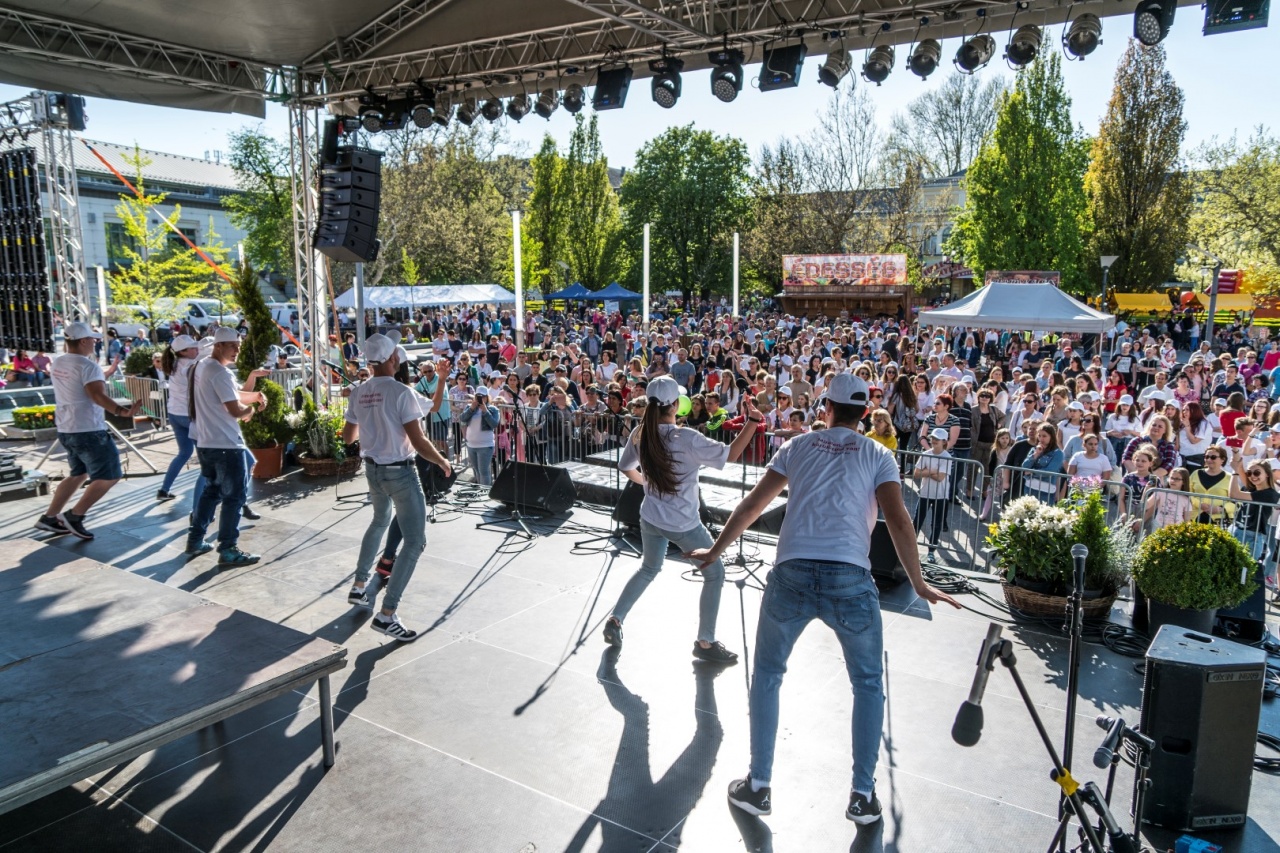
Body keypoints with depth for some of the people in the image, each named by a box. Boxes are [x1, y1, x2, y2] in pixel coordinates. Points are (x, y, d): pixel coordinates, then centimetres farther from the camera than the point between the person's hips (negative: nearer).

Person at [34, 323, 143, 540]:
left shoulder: (57, 363, 11)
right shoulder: (87, 365, -17)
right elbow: (97, 395, -31)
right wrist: (123, 411, -44)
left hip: (65, 428, 10)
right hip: (88, 430, -9)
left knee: (79, 474, 23)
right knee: (109, 476, -1)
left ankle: (49, 518, 23)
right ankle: (74, 517, -1)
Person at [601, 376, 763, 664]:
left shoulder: (640, 434, -6)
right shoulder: (687, 439, -24)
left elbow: (627, 468, 9)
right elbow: (731, 455, -21)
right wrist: (752, 421, -22)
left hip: (650, 519, 6)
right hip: (683, 524, -6)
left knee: (648, 569, 31)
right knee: (715, 573, 13)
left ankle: (615, 619, 30)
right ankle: (705, 643, 18)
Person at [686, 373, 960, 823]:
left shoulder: (798, 446, 15)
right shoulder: (878, 456, 11)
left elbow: (751, 506, 16)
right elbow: (898, 520, 0)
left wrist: (714, 551, 26)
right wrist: (919, 584, 9)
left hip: (792, 573, 1)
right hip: (851, 580, 0)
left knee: (767, 674, 21)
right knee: (869, 684, 22)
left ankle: (758, 785, 25)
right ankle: (863, 795, 23)